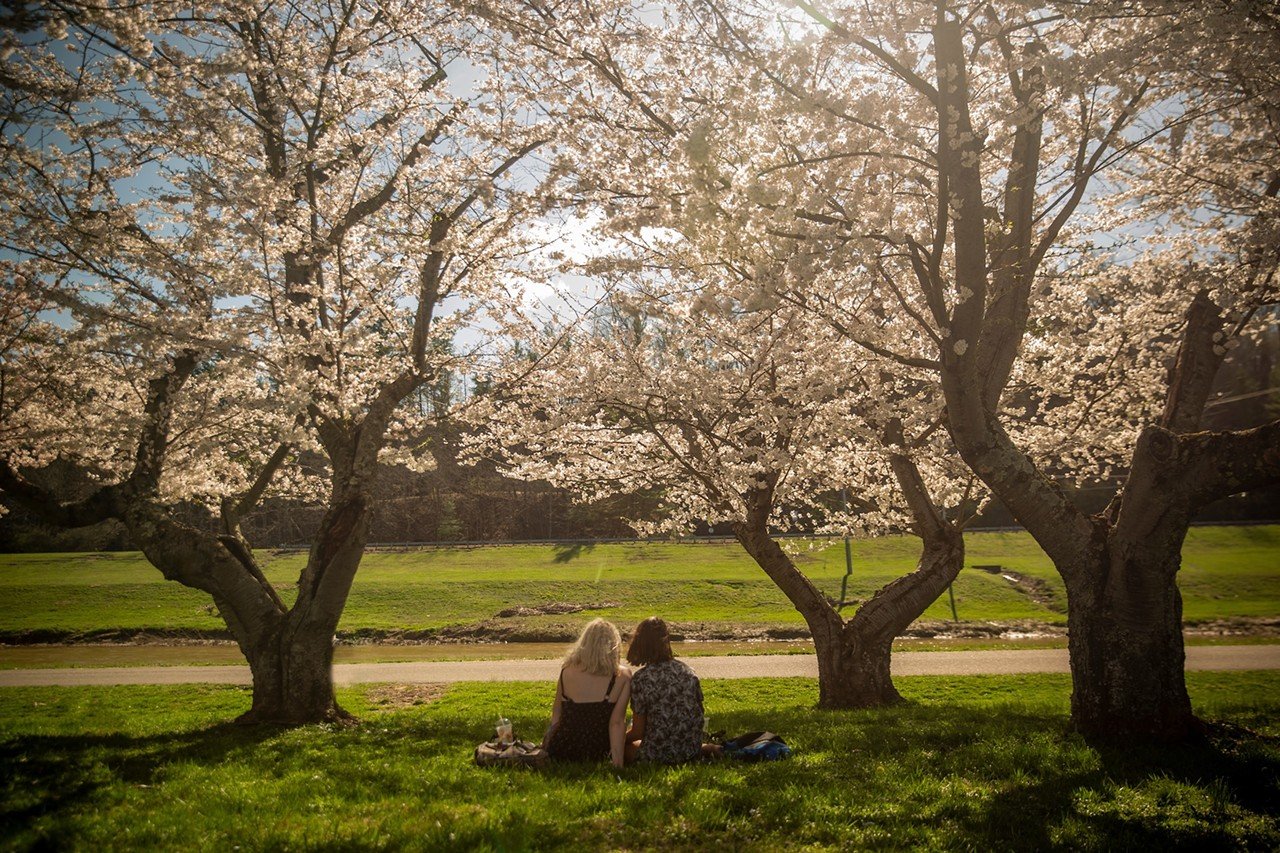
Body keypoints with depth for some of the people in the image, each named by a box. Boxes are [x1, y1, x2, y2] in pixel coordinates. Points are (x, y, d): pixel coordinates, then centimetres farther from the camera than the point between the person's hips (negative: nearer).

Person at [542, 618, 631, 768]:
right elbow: (617, 722, -18)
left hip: (560, 753, 3)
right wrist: (618, 764, -15)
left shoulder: (567, 671, -11)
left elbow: (556, 712, 4)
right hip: (599, 754, -3)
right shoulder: (622, 677, -17)